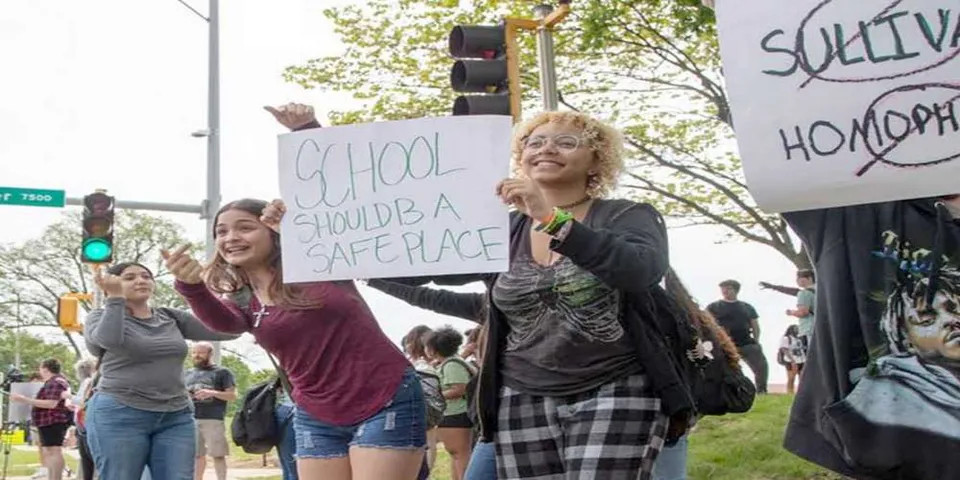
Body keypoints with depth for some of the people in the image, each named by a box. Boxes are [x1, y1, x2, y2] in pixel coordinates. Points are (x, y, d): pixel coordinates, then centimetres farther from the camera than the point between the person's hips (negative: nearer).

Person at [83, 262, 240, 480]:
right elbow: (109, 339, -21)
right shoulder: (101, 316, 4)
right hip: (119, 415, -3)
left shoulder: (171, 317, 13)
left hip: (175, 417, 4)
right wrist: (114, 296, -10)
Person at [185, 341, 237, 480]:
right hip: (191, 419, 5)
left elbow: (233, 395, 0)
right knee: (197, 454, 7)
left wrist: (213, 393, -15)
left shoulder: (222, 372, 5)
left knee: (218, 454, -8)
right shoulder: (189, 373, 20)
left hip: (214, 419, -5)